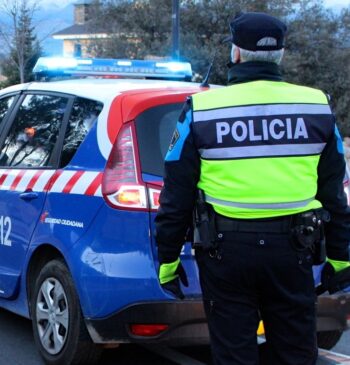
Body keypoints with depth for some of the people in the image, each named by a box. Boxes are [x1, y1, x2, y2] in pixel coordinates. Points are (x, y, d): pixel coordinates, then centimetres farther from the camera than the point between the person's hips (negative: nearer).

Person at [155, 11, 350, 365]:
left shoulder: (201, 109, -3)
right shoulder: (317, 106, 2)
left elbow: (177, 193, -2)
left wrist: (168, 257, 7)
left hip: (226, 249, -2)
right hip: (292, 247, 2)